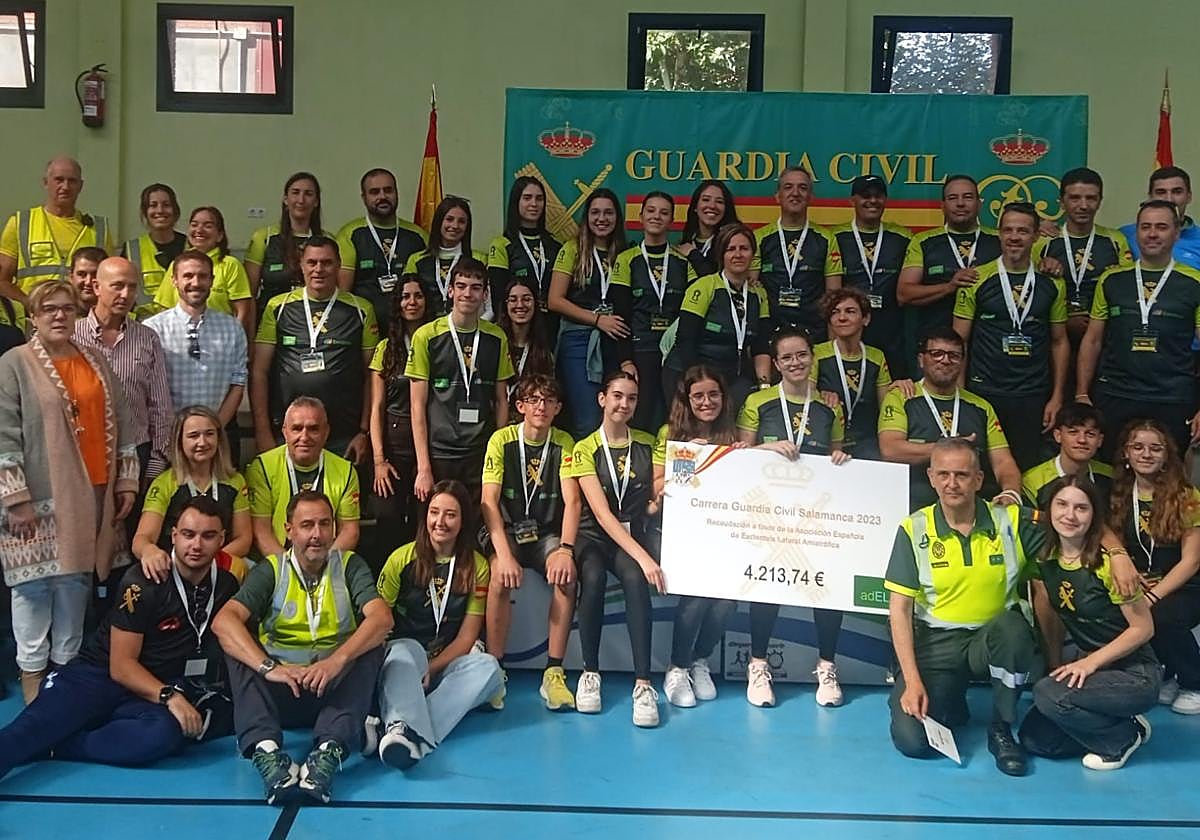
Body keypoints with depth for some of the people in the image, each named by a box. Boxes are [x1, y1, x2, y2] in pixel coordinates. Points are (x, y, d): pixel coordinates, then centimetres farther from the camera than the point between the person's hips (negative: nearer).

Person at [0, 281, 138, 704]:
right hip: (39, 497, -4)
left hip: (90, 496, 5)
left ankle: (68, 664, 23)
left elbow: (120, 424, 14)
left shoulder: (95, 363, 12)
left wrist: (126, 482, 10)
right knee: (35, 583, 1)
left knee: (76, 582, 11)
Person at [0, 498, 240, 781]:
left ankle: (46, 747, -30)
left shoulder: (226, 585, 3)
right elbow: (121, 665, -11)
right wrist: (168, 695, -26)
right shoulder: (143, 582, -10)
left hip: (150, 695, 2)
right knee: (34, 728, -33)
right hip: (98, 674, -2)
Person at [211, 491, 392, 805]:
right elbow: (223, 620, -14)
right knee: (236, 646, -22)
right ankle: (266, 750, -43)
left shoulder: (349, 565, 4)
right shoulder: (271, 570, 4)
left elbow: (382, 618, -15)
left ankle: (330, 751, -44)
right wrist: (268, 667, -31)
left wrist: (336, 661, -32)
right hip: (279, 694, 0)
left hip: (336, 688, 0)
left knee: (372, 647, -25)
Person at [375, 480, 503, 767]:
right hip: (402, 657, -1)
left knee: (487, 667, -30)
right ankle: (411, 733, -62)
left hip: (447, 663, 2)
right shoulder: (402, 559, -1)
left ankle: (401, 730, -47)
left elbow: (467, 636, 0)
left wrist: (431, 669, -15)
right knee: (406, 650, -36)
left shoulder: (477, 566, 2)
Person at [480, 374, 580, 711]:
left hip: (547, 533, 1)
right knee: (501, 576, -34)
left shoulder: (563, 443, -3)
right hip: (507, 531, -1)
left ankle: (554, 672, -23)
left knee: (567, 575, -30)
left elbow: (572, 500, -12)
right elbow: (489, 502, -15)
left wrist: (566, 549, -29)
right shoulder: (502, 440, -8)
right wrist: (504, 554, -29)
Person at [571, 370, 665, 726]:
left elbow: (656, 503, 11)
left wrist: (661, 500, -13)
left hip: (633, 534, 2)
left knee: (635, 578, -33)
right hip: (594, 536, -1)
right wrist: (643, 557, -26)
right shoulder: (585, 449, -3)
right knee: (593, 578, -36)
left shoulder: (648, 444, 8)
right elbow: (601, 513, -15)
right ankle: (590, 673, -21)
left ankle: (643, 683, -36)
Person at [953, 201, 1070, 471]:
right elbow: (959, 341, 1)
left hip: (1033, 398, 2)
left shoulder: (1052, 284, 6)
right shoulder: (978, 280, 0)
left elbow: (1059, 341, 11)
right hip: (984, 393, -1)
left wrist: (1057, 397, 5)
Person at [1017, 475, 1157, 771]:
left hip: (1135, 675, -6)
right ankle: (1111, 724, 13)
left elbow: (1143, 628, -15)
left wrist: (1090, 662, -21)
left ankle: (1124, 736, -3)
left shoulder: (1107, 563, -19)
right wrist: (1056, 670, -3)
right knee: (1032, 738, -7)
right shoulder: (1044, 560, -2)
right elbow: (1047, 622, 5)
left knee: (1047, 694, -29)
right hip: (1089, 668, 6)